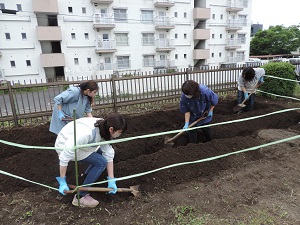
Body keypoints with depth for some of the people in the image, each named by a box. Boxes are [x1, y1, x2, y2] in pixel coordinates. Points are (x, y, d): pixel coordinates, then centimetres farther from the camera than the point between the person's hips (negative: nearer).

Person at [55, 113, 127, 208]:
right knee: (101, 162, -17)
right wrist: (62, 182, -24)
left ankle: (85, 177, 26)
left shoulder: (104, 129, -15)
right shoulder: (87, 133, -39)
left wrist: (111, 180, -10)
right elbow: (65, 155, -33)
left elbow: (108, 155, -11)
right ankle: (80, 197, -6)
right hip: (65, 146, -8)